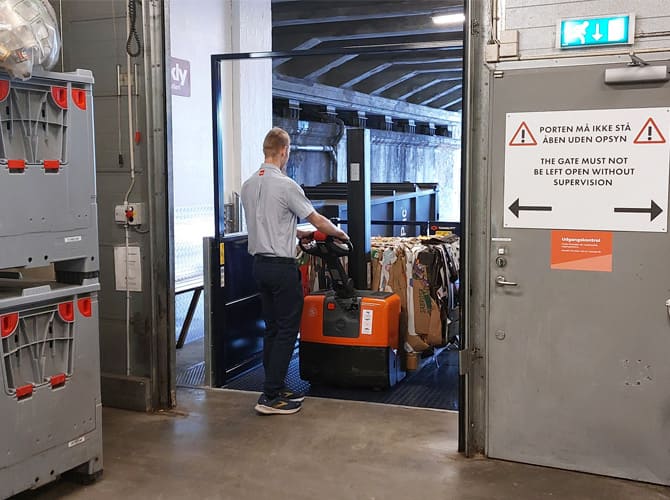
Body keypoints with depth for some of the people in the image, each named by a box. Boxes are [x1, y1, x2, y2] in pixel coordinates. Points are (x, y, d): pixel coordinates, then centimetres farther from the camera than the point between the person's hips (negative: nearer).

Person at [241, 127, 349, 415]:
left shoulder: (248, 186, 9)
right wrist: (340, 233, 11)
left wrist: (297, 234, 28)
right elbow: (318, 221, -7)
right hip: (282, 265, -8)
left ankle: (275, 389, 20)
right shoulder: (286, 185, -15)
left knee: (272, 328, 14)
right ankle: (271, 397, -2)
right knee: (287, 329, -2)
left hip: (259, 263, 8)